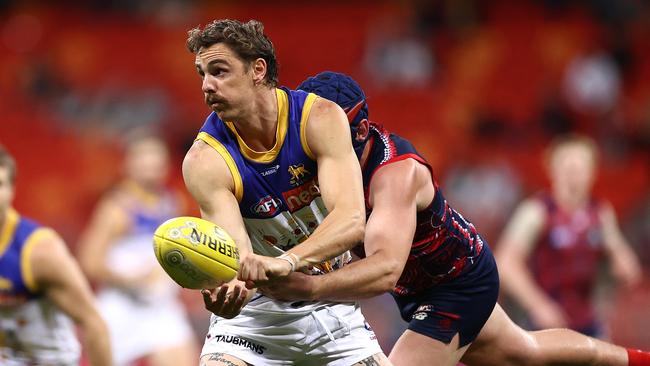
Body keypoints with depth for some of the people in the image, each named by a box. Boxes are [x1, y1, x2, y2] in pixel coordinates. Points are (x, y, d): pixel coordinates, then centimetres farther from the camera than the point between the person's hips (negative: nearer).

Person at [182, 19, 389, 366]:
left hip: (332, 304, 1)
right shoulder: (205, 161, -18)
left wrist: (285, 261, -47)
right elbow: (239, 260, -26)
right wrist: (226, 296, -51)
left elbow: (352, 220, -29)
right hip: (258, 311, -1)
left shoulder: (320, 117, -17)